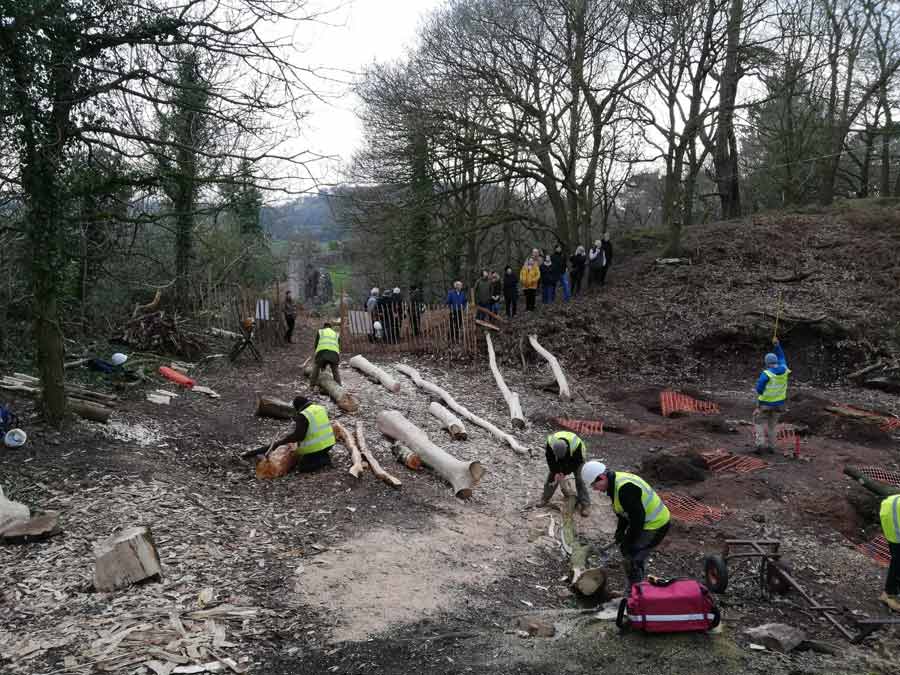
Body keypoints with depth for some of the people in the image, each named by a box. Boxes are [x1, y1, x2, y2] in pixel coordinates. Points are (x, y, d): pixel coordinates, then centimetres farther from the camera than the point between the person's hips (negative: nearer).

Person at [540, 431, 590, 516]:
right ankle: (544, 499, 12)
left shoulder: (576, 444, -42)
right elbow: (550, 460, -19)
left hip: (577, 458, -3)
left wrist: (565, 473, -28)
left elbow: (576, 462, -28)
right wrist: (556, 472, -24)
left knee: (579, 479, -12)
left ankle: (585, 505, -6)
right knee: (552, 476, -2)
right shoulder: (550, 443, -34)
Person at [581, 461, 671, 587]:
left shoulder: (625, 488, -31)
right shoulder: (615, 481, 1)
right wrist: (620, 530, 7)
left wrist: (630, 540, -15)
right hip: (643, 521, 10)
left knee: (632, 560, -8)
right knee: (625, 549, 19)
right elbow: (624, 511, 14)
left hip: (655, 525, -10)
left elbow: (638, 517, -28)